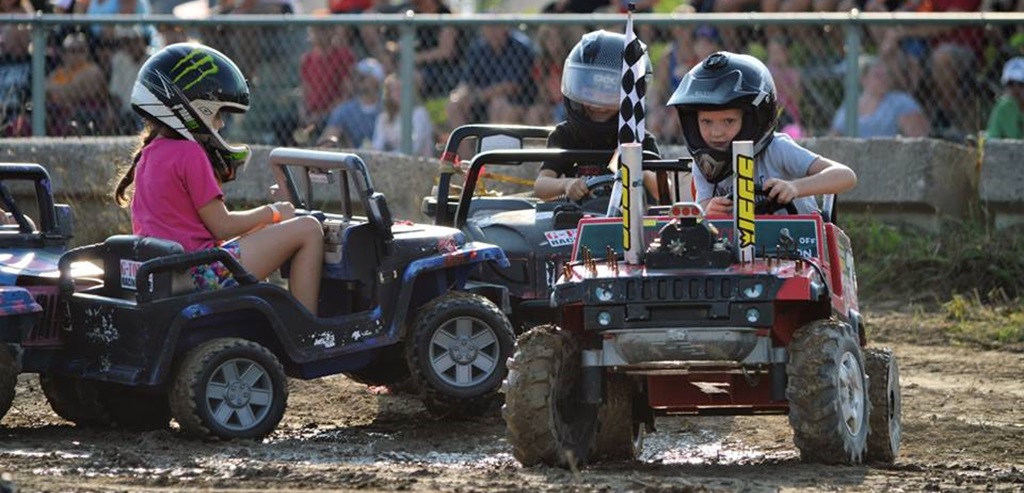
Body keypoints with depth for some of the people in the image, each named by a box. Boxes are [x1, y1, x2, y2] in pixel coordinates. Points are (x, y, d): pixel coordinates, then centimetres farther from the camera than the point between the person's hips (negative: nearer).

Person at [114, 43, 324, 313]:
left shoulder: (148, 154, 17)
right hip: (204, 272, -10)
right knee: (307, 230, -5)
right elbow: (221, 226, -10)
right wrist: (272, 213, 5)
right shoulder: (190, 154, -11)